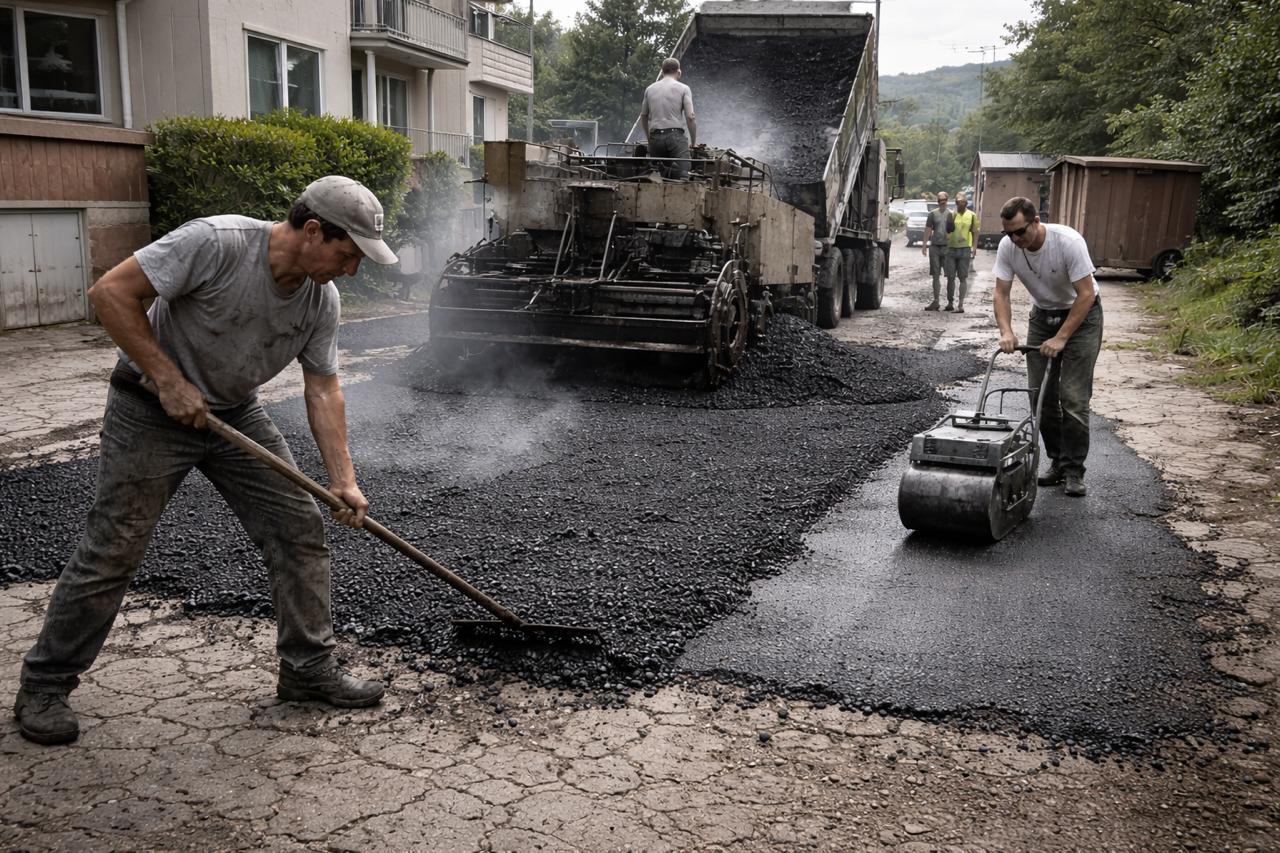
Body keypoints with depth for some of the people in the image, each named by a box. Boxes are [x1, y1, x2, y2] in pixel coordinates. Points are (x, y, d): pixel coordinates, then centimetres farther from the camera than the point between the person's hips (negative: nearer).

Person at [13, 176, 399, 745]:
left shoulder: (322, 299, -7)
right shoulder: (215, 243, -27)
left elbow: (322, 389, -1)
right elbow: (111, 293, -24)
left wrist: (343, 479, -8)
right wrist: (169, 380, -25)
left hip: (236, 415, 6)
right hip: (151, 409, -6)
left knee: (299, 529, 0)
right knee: (113, 549, -4)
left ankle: (309, 670, 13)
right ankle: (44, 686, 15)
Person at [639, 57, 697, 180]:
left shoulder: (650, 89, 15)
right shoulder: (683, 89, 3)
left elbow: (643, 117, 22)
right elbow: (690, 117, -5)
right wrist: (693, 141, 5)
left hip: (655, 137, 4)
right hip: (676, 136, -4)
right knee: (681, 176, -13)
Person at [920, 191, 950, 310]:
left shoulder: (951, 214, 4)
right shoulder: (933, 213, 8)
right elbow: (928, 229, 10)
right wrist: (925, 244, 4)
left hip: (947, 247, -2)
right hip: (934, 246, 2)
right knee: (935, 275, 5)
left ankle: (950, 302, 6)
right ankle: (935, 301, 10)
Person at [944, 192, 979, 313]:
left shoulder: (971, 215, 4)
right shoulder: (951, 214, 7)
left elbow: (975, 232, 4)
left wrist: (974, 247, -6)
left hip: (965, 249, -2)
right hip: (951, 249, 2)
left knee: (963, 278, 0)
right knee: (950, 277, 4)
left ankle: (960, 305, 0)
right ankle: (950, 302, 16)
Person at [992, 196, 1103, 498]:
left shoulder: (1068, 241, -30)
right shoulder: (1007, 247, -15)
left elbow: (1086, 294, -27)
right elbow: (1002, 293, -9)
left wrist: (1061, 338, -31)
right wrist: (1006, 331, -25)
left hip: (1082, 314, -5)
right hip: (1042, 314, 5)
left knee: (1073, 398, -11)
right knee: (1041, 394, 3)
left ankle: (1073, 470, -3)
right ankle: (1057, 462, 16)